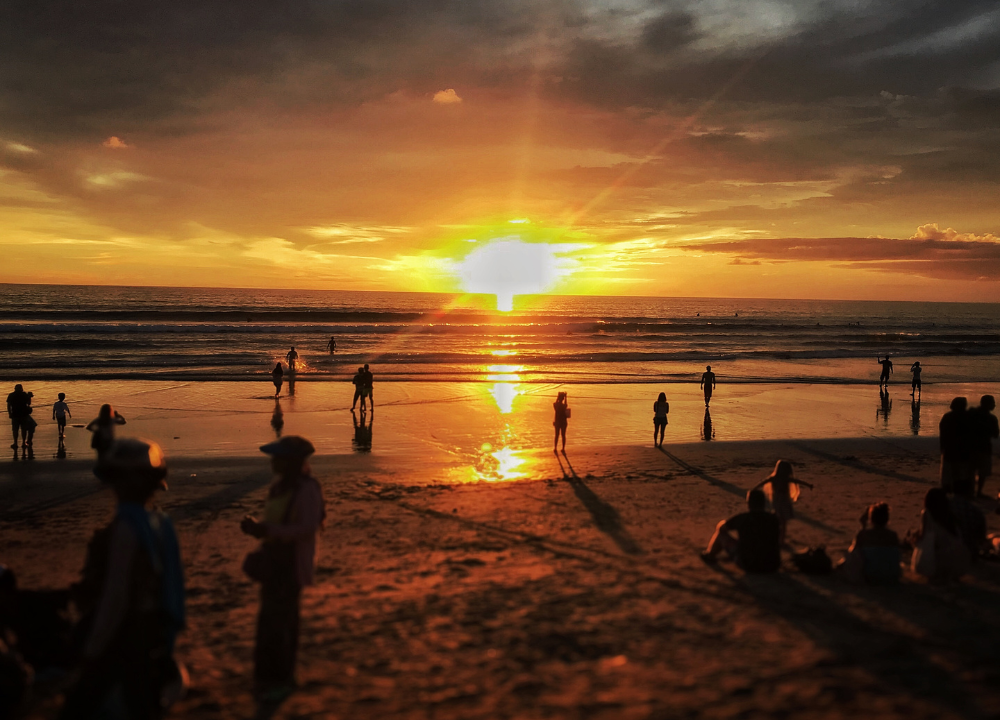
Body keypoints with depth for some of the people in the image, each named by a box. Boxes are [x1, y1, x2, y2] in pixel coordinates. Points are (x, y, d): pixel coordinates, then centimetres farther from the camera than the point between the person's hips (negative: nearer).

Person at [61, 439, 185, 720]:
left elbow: (116, 598, -21)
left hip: (123, 640, -8)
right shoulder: (159, 522, 3)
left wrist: (92, 650, -14)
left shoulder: (126, 528, -22)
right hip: (151, 636, 8)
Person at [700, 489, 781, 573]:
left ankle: (710, 555, 45)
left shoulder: (741, 518, -12)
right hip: (773, 567, 3)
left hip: (748, 566, -3)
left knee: (721, 533, 14)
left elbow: (719, 527, 8)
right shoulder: (773, 519, -4)